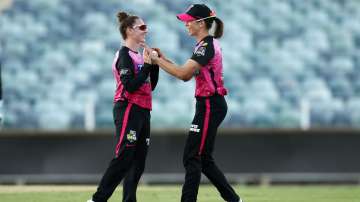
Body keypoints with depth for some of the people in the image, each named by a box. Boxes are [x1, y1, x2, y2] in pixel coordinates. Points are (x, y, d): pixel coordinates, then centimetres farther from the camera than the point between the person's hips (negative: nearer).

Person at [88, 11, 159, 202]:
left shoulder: (140, 56, 16)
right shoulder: (124, 55, -10)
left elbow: (150, 86, 18)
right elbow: (130, 86, -20)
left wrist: (155, 64, 7)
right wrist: (147, 66, -17)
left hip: (142, 111, 9)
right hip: (128, 109, -9)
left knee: (138, 161, 5)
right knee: (123, 158, -13)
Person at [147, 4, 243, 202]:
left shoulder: (207, 46, -15)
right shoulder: (207, 44, 16)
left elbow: (183, 74, -23)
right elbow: (187, 74, 17)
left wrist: (157, 60, -17)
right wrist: (164, 60, 8)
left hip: (210, 106, -10)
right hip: (210, 105, 10)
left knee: (192, 157, -8)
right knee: (203, 159, 14)